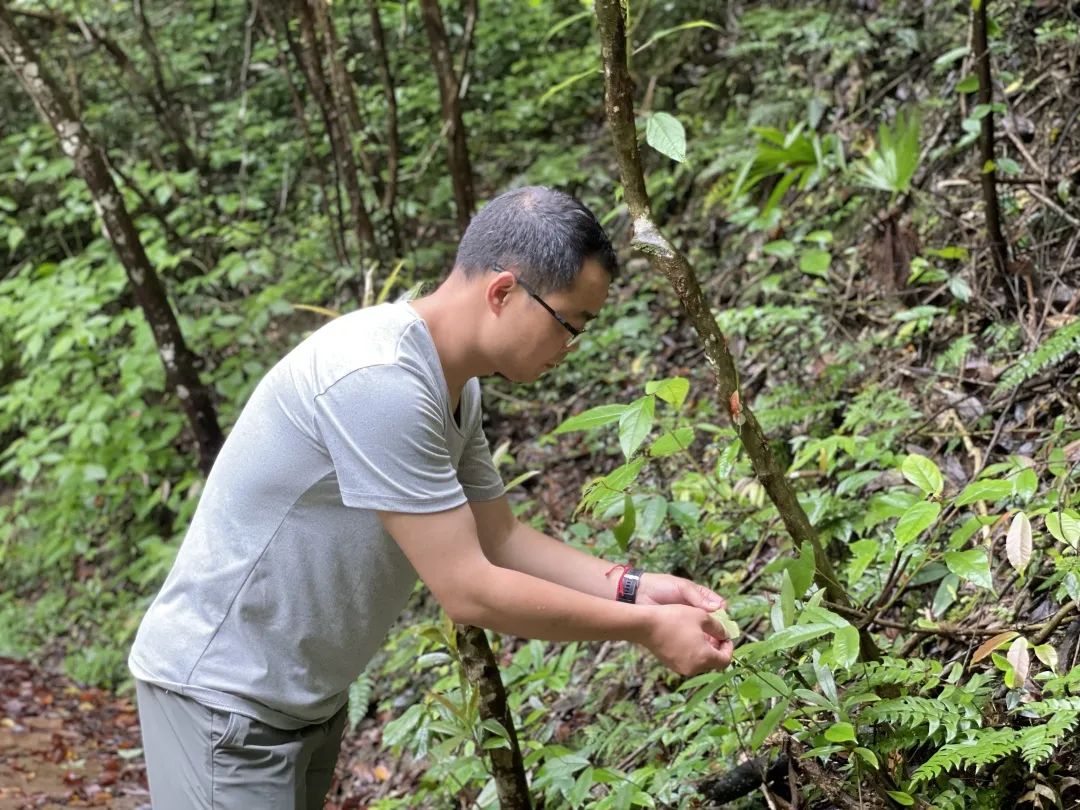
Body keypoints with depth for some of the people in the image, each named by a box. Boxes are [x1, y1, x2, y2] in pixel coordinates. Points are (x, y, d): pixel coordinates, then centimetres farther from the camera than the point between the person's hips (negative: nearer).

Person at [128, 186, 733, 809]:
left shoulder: (454, 386, 1)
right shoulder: (376, 380, -28)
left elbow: (499, 539, 12)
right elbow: (469, 590, -26)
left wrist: (630, 587, 0)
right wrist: (646, 628, -17)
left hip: (309, 694, 9)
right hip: (223, 693, -9)